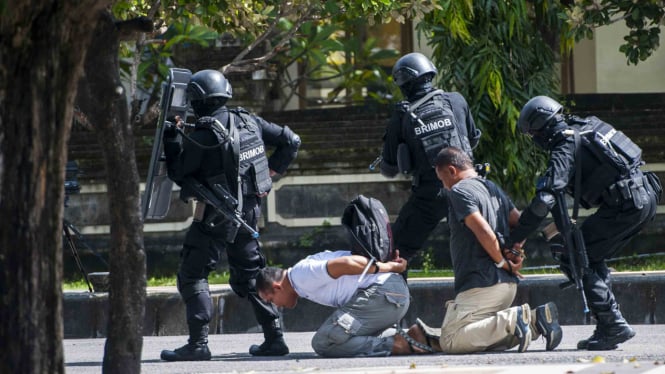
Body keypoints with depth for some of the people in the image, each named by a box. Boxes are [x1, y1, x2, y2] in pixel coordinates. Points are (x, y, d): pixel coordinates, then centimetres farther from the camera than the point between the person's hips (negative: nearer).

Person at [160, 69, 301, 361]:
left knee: (191, 276, -2)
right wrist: (271, 171, 15)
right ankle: (274, 338, 15)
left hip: (216, 216, -7)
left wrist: (170, 136, 0)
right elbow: (290, 141, 12)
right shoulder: (248, 122, 4)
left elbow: (177, 172, -7)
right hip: (249, 211, 7)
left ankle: (198, 344, -12)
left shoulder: (202, 136, -18)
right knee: (248, 276, 18)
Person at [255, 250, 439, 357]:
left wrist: (389, 267, -8)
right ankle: (416, 336, 11)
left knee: (323, 343, -12)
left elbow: (347, 263, -19)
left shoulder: (301, 276, -6)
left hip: (382, 293, -10)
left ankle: (397, 345, -15)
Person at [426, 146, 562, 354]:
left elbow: (483, 231, -19)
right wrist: (514, 254, 10)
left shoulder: (459, 191, -8)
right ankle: (536, 318, -2)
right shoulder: (493, 188, 21)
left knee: (449, 342, -12)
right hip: (508, 283, 9)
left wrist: (503, 262, -9)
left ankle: (512, 320, -23)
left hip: (481, 282, -9)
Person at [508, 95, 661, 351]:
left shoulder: (565, 149, -10)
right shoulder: (586, 126, 18)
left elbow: (545, 198, -19)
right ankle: (608, 327, 14)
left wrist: (516, 237, -13)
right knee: (592, 258, 19)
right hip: (647, 197, 9)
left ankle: (613, 326, -7)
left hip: (625, 205, -9)